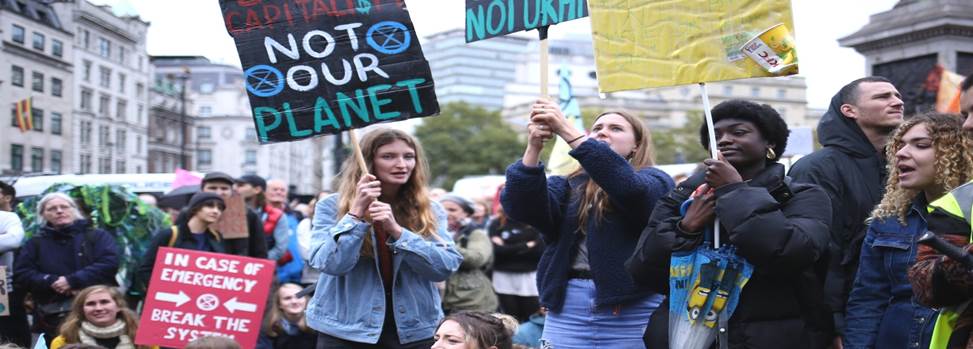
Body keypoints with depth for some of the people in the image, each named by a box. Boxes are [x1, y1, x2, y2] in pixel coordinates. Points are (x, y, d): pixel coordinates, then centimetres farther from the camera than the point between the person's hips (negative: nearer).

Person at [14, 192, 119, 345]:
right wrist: (51, 282, -13)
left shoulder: (97, 236, 7)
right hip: (52, 316, 2)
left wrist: (73, 281, -16)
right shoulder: (35, 243, 15)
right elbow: (21, 274, 5)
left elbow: (109, 263, -9)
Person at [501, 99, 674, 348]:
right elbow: (520, 207, -4)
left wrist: (567, 132, -20)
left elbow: (630, 187, -17)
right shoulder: (568, 185, 14)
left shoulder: (654, 181, 7)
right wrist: (533, 148, -19)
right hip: (567, 309, 2)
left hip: (631, 310, -2)